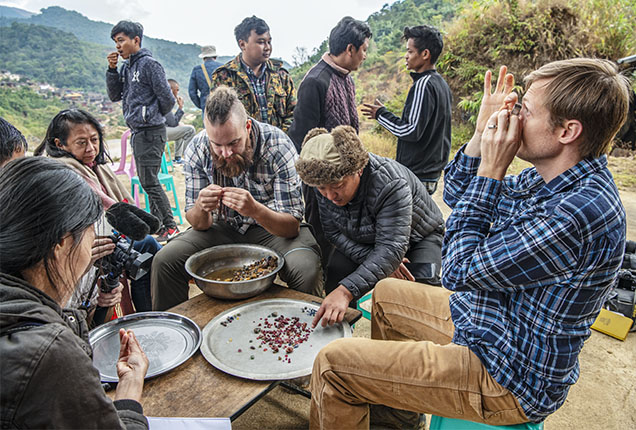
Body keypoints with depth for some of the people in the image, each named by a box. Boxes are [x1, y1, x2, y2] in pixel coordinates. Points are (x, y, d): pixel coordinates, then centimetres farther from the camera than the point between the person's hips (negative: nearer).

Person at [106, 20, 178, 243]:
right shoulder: (126, 67, 15)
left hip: (151, 132, -9)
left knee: (149, 182, -9)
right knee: (147, 181, 12)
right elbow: (115, 95, 16)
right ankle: (158, 224, 22)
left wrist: (154, 116, 3)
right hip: (137, 132, 9)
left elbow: (167, 99, -13)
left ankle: (170, 227, 0)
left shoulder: (149, 64, -10)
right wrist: (112, 69, 5)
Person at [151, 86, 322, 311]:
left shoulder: (278, 147, -23)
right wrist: (201, 208, -32)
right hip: (223, 229, 3)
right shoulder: (197, 150, -14)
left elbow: (292, 227, -24)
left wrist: (256, 210, -44)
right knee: (164, 261, -17)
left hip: (274, 230, -2)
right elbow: (199, 224, -7)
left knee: (305, 269, -32)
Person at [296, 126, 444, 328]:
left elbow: (391, 248, -44)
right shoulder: (323, 180, -23)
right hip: (362, 241, 4)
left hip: (418, 236, -3)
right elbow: (334, 232, -16)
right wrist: (377, 260, -31)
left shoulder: (391, 184, -40)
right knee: (336, 273, -22)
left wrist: (346, 292, -56)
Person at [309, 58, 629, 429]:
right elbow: (456, 197, 9)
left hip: (509, 381, -9)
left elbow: (458, 271, -27)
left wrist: (490, 171, -24)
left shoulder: (582, 211, -31)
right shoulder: (545, 177, -1)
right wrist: (482, 133, -6)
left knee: (333, 364, -14)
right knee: (386, 293, 25)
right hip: (486, 319, 10)